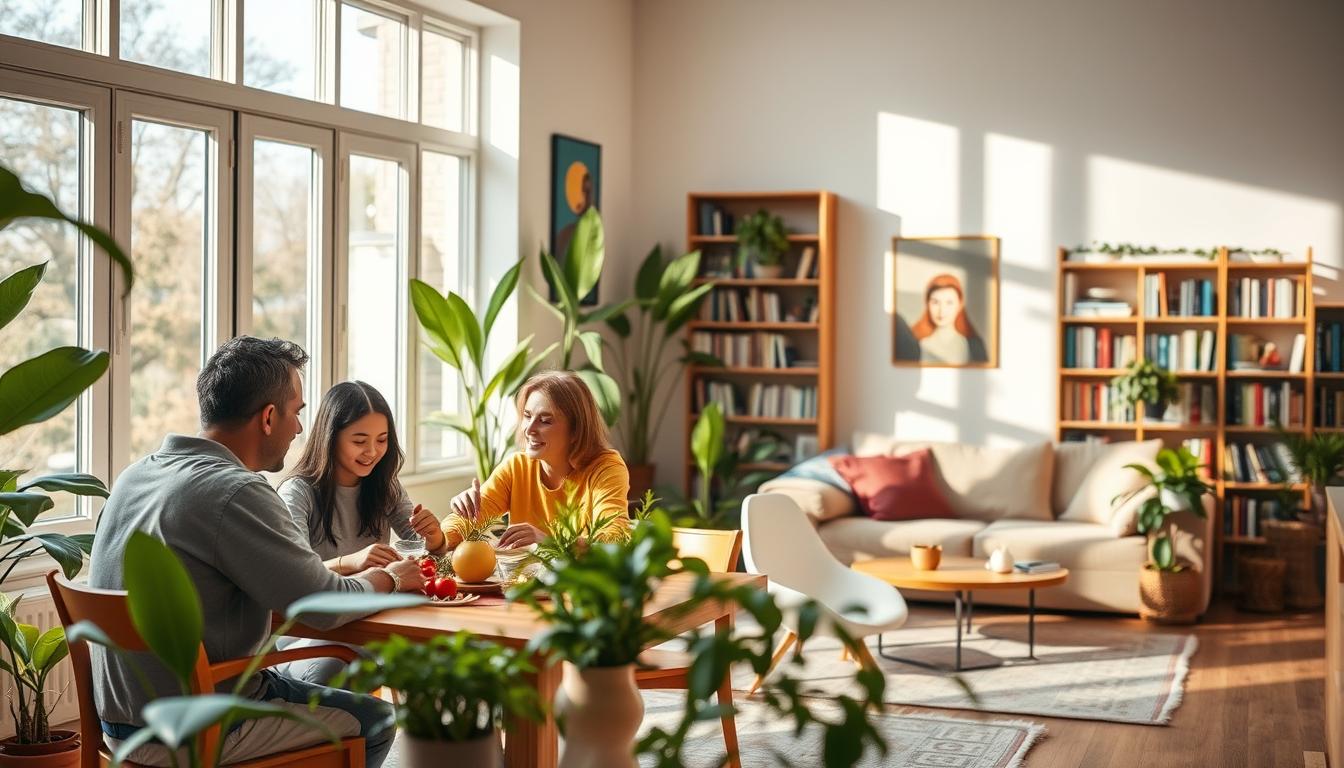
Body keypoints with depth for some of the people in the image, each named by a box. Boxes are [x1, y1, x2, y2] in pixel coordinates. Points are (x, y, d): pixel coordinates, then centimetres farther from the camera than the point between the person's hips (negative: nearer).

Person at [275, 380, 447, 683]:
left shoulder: (385, 488, 10)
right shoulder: (299, 492, -11)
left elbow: (430, 555, 11)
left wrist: (433, 536, -13)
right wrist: (348, 563, -41)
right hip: (306, 633, -6)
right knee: (334, 668, -38)